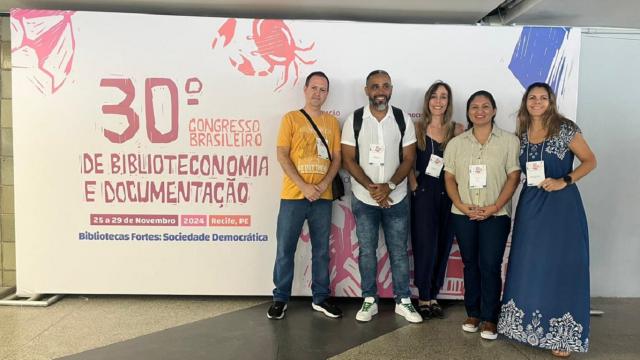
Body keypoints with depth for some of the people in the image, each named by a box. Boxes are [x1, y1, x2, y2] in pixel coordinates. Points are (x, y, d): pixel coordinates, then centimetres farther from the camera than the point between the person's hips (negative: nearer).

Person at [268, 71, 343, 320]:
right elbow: (282, 156, -6)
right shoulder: (290, 118, 1)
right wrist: (304, 187, -14)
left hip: (322, 197, 3)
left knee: (321, 250, 10)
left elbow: (336, 158, 7)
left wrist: (323, 185, -9)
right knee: (285, 250, 3)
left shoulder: (332, 122, 10)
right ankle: (280, 299, 16)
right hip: (293, 196, -3)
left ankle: (321, 298, 23)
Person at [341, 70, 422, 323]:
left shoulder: (402, 119, 0)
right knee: (367, 251, 9)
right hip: (364, 199, 0)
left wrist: (389, 186, -16)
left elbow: (409, 158, -2)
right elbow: (348, 159, -5)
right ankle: (369, 301, 21)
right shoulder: (354, 120, -3)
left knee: (399, 251, 8)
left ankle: (403, 301, 20)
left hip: (396, 199, 1)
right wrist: (371, 187, -16)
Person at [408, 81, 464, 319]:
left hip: (447, 194, 2)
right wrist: (414, 185, -8)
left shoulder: (458, 130, 5)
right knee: (425, 245, -1)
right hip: (423, 193, -2)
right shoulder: (417, 128, 1)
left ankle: (433, 295, 22)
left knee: (443, 245, 7)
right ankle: (423, 298, 13)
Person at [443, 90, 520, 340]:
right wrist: (462, 206, -8)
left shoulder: (509, 141, 1)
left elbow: (513, 177, -4)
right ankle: (472, 313, 22)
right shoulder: (456, 143, 9)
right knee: (470, 263, 10)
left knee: (490, 265, -4)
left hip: (496, 215, -2)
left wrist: (494, 208, -13)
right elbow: (449, 178, 6)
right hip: (463, 215, 3)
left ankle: (489, 318, 10)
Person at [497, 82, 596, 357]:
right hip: (531, 205, 4)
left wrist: (564, 181, -15)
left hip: (561, 204, -4)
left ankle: (560, 334, 13)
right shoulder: (521, 134, 8)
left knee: (561, 266, 1)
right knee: (529, 265, 9)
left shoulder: (565, 128, -5)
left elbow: (590, 161, -3)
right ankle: (530, 325, 24)